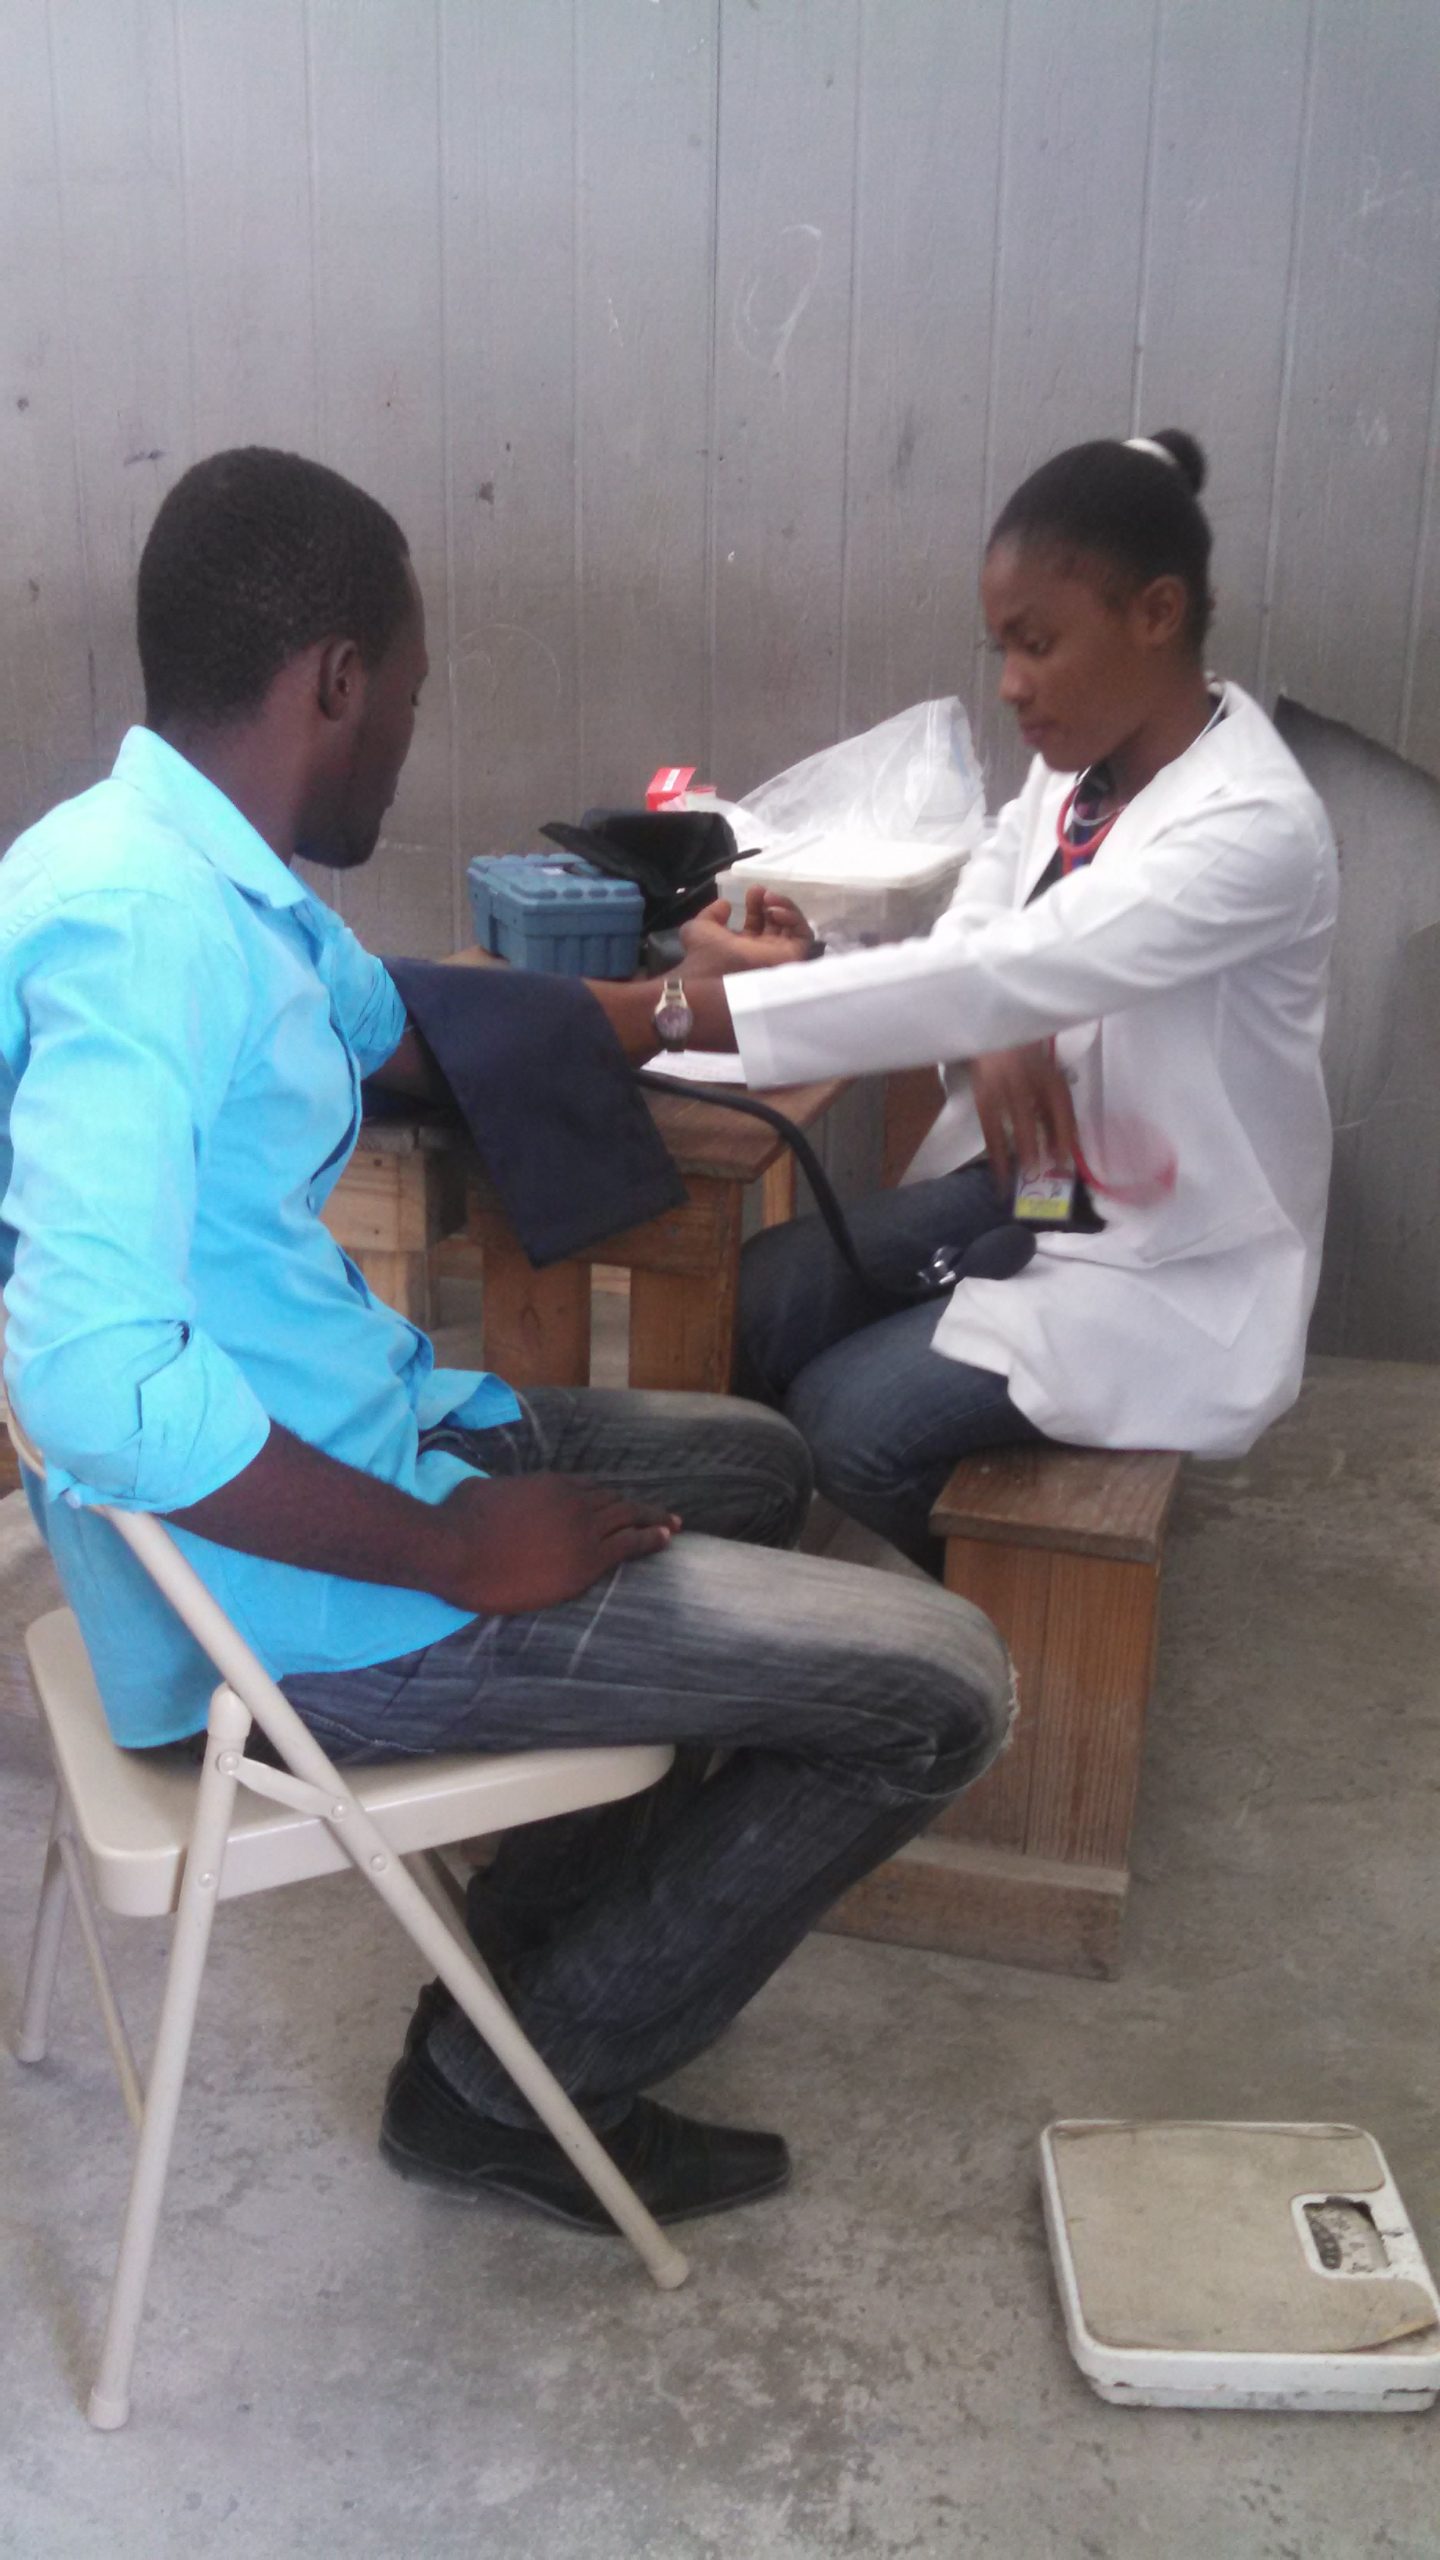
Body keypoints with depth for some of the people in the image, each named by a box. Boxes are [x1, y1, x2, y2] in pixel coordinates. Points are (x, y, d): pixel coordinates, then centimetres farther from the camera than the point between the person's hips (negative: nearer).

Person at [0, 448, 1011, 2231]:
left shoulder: (213, 873, 6)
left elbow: (400, 1034, 26)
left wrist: (672, 1002, 30)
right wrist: (454, 1553, -24)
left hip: (350, 1440, 10)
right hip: (278, 1599, -10)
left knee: (750, 1467, 27)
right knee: (936, 1687, -6)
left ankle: (532, 1965, 29)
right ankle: (505, 2085, 12)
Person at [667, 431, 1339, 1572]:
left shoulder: (1254, 828, -27)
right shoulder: (1081, 760, 0)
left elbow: (995, 975, -35)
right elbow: (973, 942, 5)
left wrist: (688, 1009, -37)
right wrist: (993, 1039, -22)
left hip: (1171, 1262, -7)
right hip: (1030, 1174, 8)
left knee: (850, 1420, -19)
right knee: (750, 1304, -8)